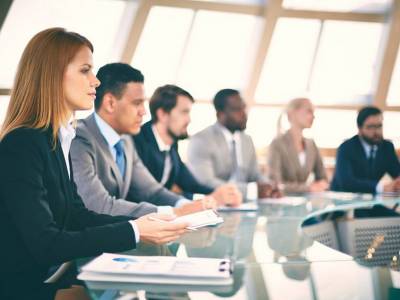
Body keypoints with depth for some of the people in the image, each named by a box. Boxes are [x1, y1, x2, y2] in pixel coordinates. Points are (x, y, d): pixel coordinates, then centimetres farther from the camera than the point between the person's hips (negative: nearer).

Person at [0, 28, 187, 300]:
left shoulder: (57, 140, 8)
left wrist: (142, 223, -6)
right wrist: (134, 232, -25)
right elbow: (45, 243, -25)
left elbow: (77, 216, 8)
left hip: (53, 277, 8)